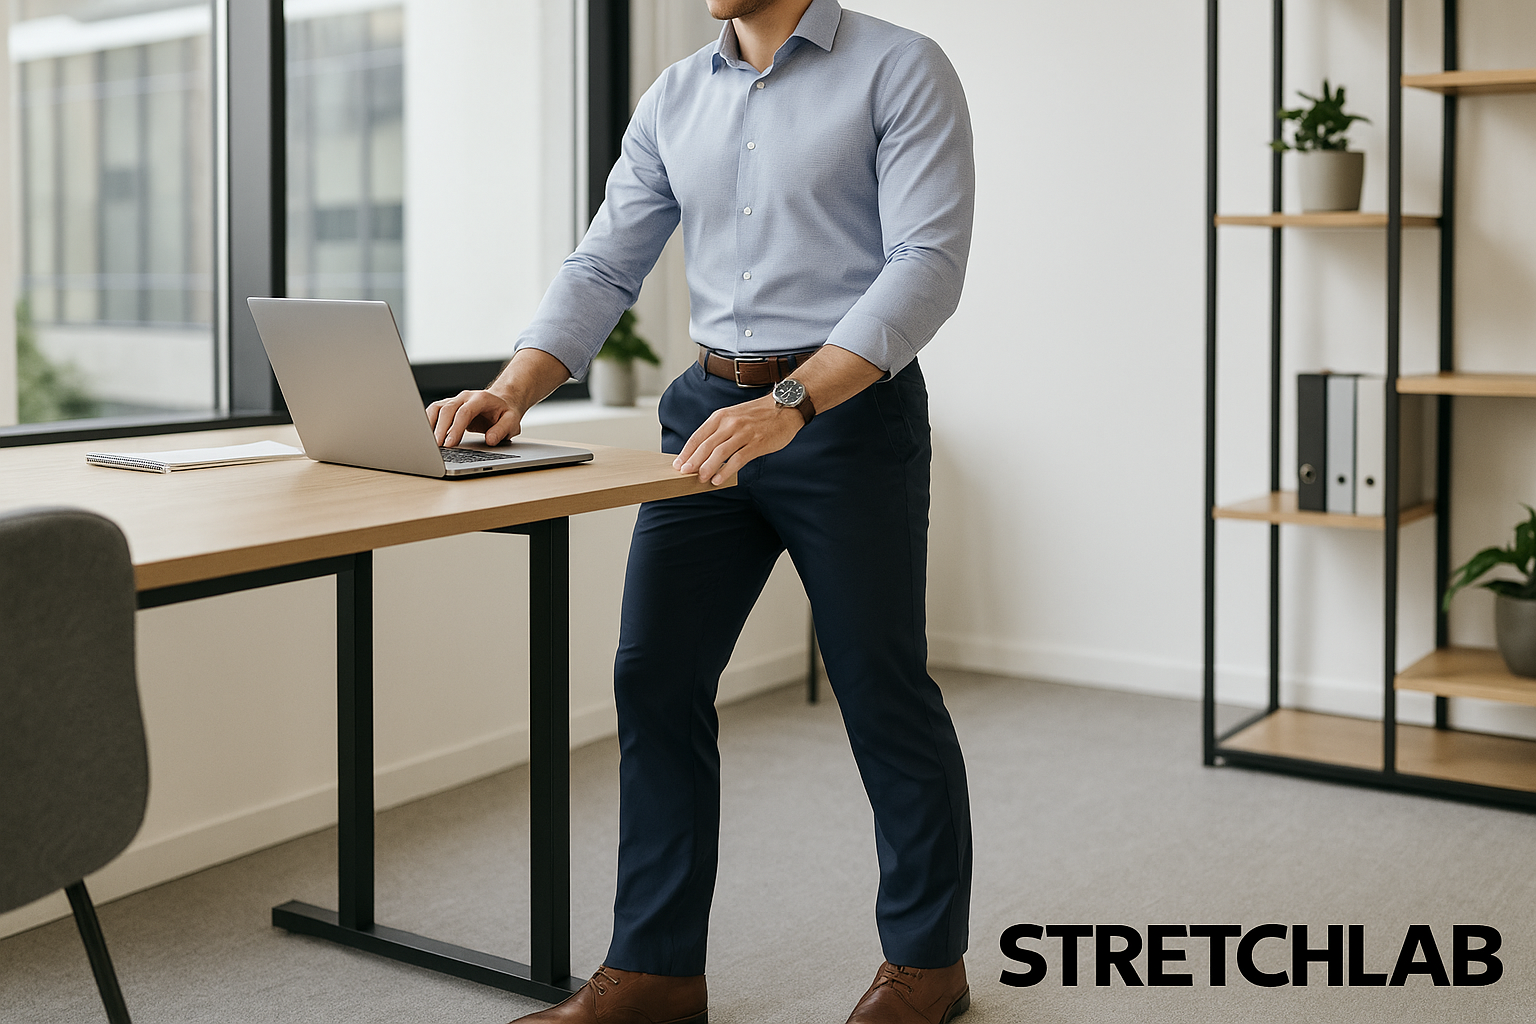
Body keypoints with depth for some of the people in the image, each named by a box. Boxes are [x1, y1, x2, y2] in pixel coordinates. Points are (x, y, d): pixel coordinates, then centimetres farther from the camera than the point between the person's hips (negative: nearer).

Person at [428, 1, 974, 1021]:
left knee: (883, 690, 4)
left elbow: (928, 265, -16)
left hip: (850, 412, -5)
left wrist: (790, 404, -27)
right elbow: (603, 268, 8)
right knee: (655, 678, 2)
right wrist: (516, 388, -9)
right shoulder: (675, 99, 11)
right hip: (711, 409, 6)